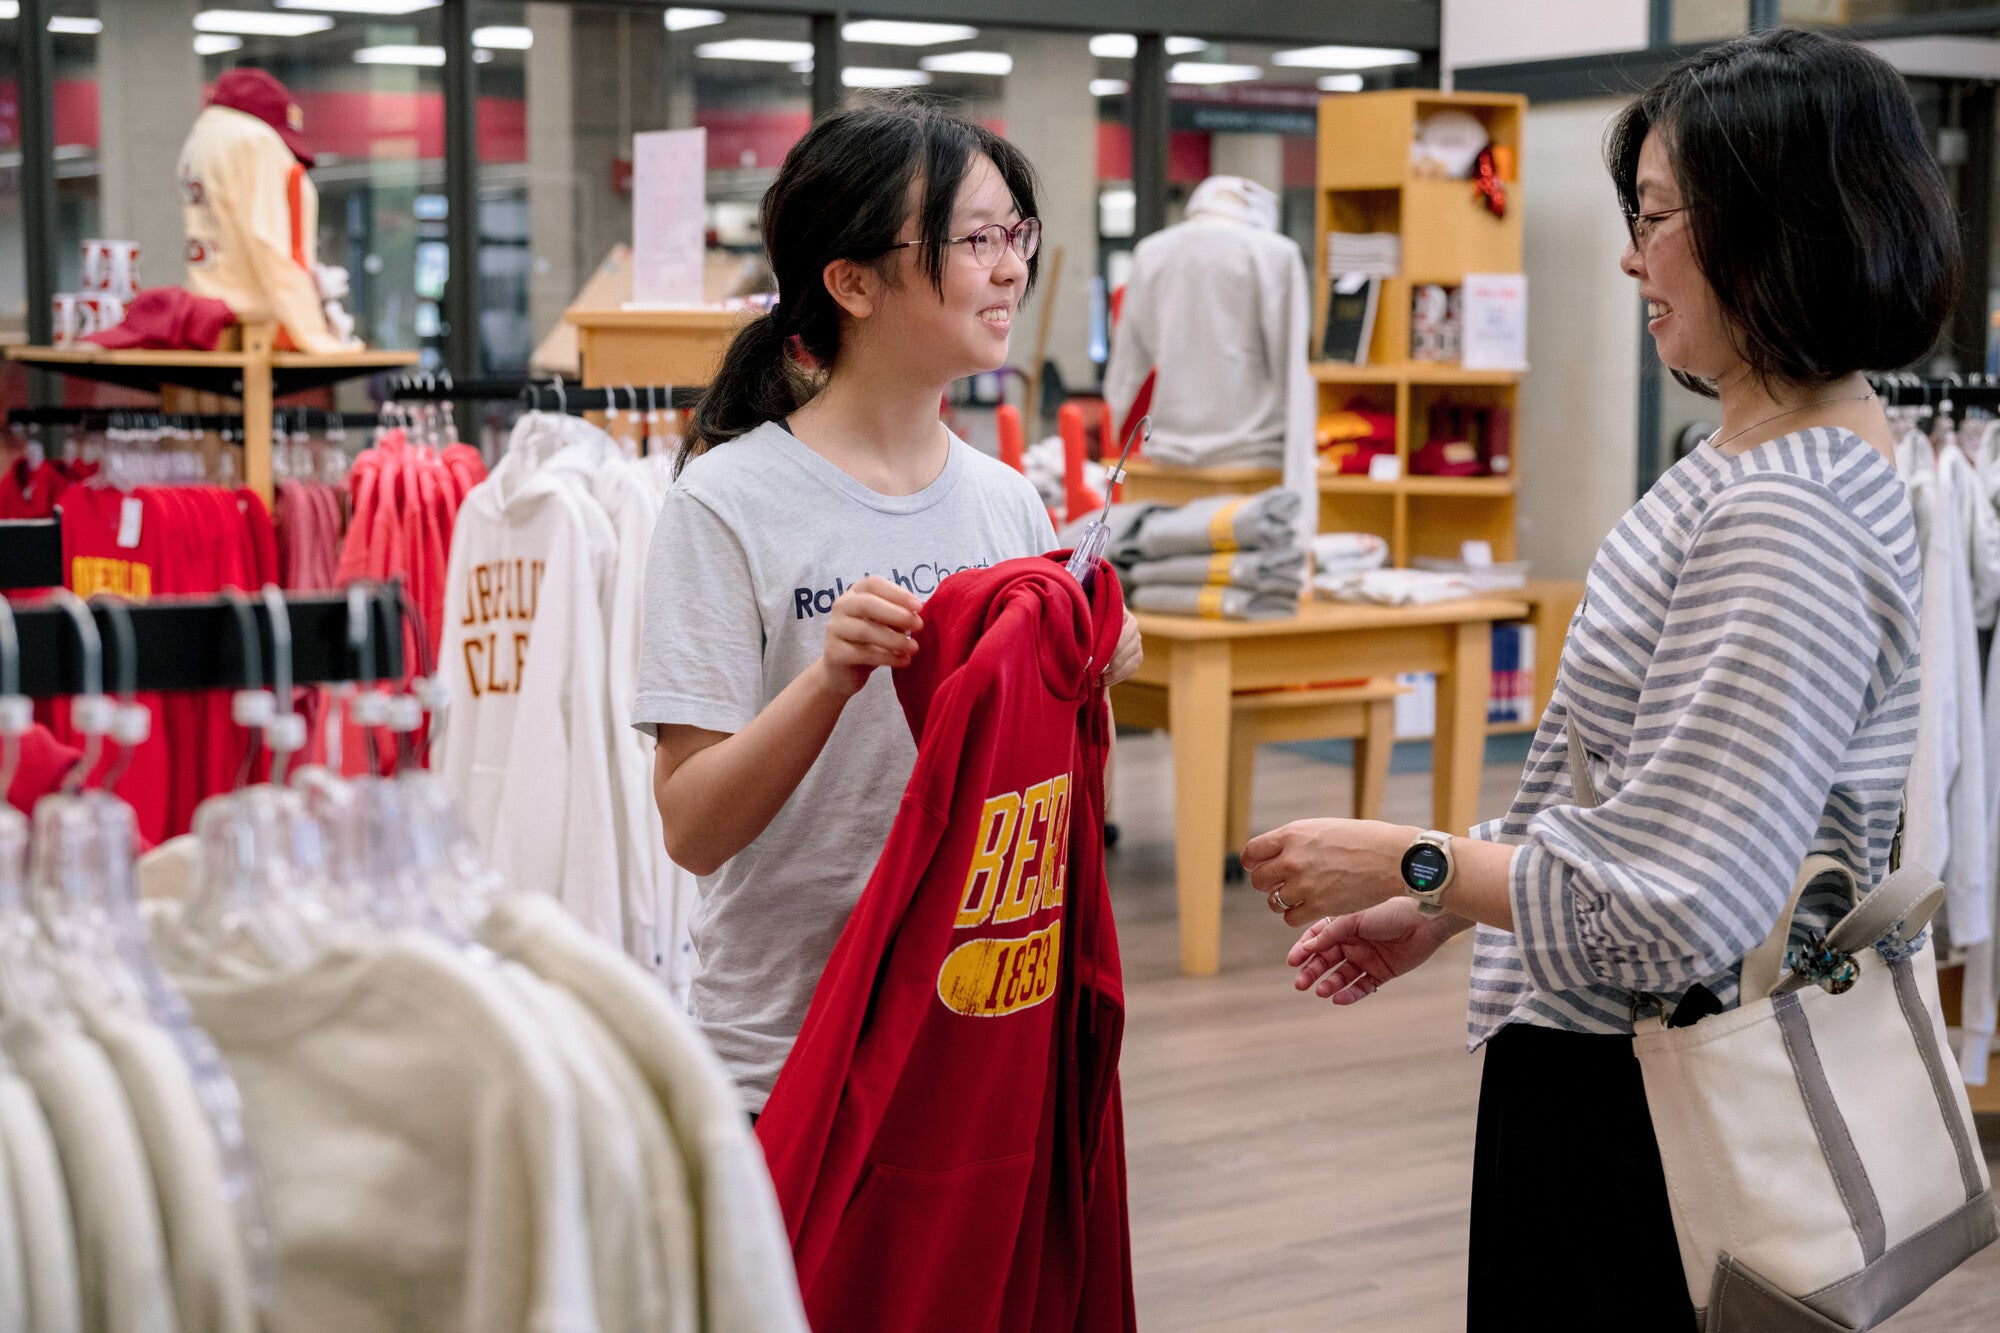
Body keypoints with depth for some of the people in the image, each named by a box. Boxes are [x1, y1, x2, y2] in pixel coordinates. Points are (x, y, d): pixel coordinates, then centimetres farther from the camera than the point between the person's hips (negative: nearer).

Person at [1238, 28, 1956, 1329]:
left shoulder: (1786, 517, -25)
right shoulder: (1767, 456, 8)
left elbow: (1676, 909, -28)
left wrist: (1413, 866, -15)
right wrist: (1443, 909, 15)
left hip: (1640, 1122, -10)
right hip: (1609, 1068, 10)